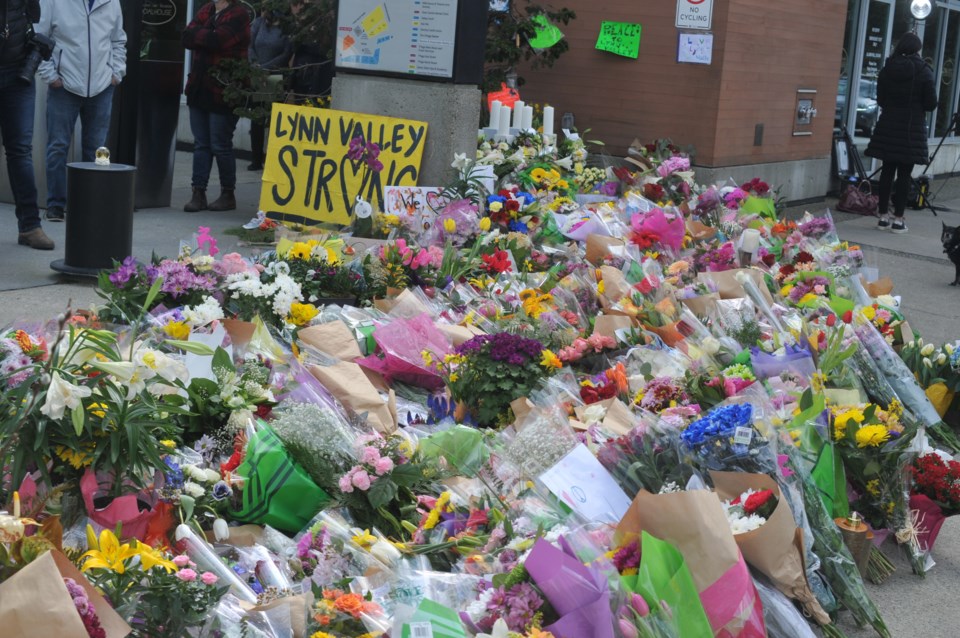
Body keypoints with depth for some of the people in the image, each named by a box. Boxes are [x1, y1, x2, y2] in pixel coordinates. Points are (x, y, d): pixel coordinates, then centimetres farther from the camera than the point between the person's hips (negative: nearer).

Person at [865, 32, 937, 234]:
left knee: (887, 171, 9)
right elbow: (931, 103, -6)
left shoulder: (887, 70, 2)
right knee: (904, 174, 1)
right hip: (912, 128, -3)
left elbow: (880, 100, 7)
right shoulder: (923, 72, -8)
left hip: (888, 126, 3)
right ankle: (898, 219, 2)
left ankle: (883, 217, 11)